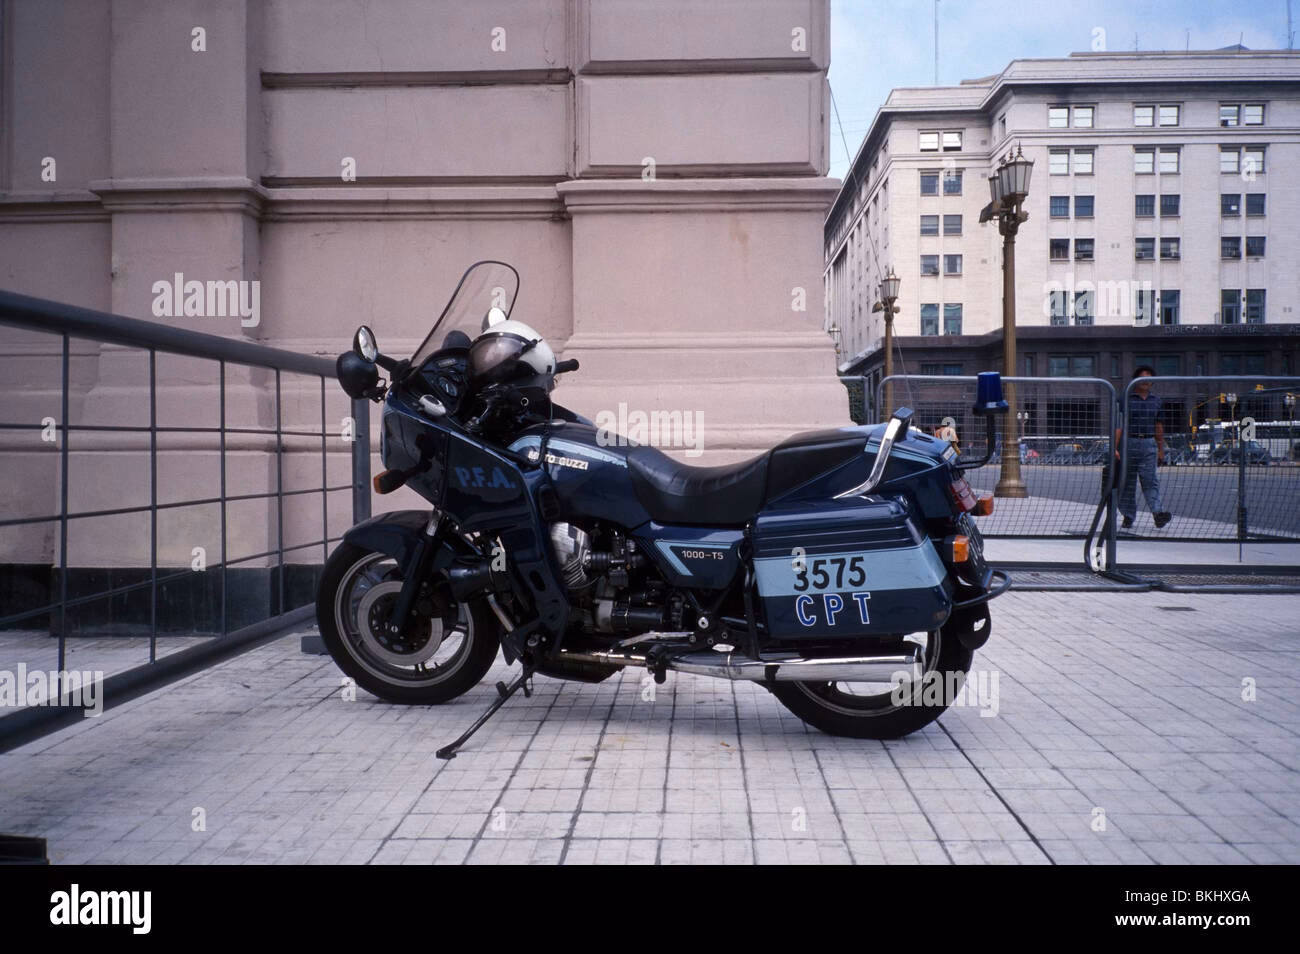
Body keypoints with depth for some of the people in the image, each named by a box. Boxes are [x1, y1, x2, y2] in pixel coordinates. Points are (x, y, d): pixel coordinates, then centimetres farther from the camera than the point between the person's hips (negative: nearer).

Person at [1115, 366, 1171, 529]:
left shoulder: (1156, 400, 12)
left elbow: (1158, 426, 18)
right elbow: (1119, 424, -7)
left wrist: (1161, 449, 18)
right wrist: (1115, 448, -15)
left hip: (1149, 444, 2)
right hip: (1129, 442, -2)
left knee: (1149, 479, -10)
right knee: (1127, 481, 4)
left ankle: (1158, 513, -20)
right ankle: (1128, 516, 14)